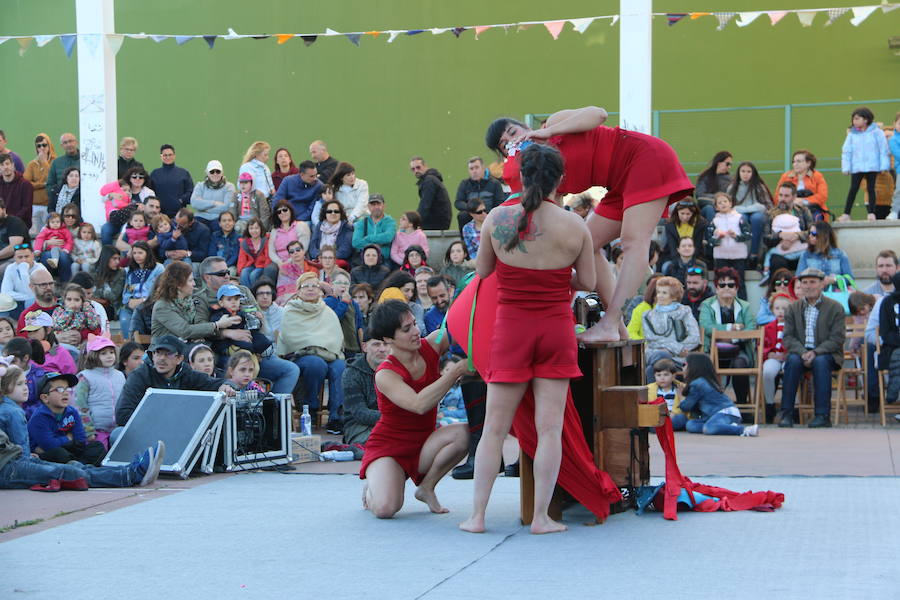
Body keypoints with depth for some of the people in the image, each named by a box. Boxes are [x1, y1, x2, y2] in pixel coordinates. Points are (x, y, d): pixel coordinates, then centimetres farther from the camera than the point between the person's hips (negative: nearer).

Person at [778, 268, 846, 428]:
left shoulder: (835, 307, 2)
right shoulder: (793, 308, 11)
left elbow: (837, 339, -6)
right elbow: (788, 337, 2)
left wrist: (816, 352, -20)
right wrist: (802, 353, -17)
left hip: (827, 354, -2)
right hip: (800, 351, 2)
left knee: (820, 362, -35)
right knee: (793, 360, -31)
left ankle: (823, 415, -33)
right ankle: (786, 413, -31)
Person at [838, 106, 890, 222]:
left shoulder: (876, 132, -1)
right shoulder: (852, 134, 4)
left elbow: (883, 149, 0)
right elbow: (846, 151, 6)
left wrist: (883, 166, -4)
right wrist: (846, 167, -1)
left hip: (872, 166, -2)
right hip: (856, 167, 2)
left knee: (871, 188, 3)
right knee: (853, 189, 0)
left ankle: (871, 213, 8)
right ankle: (846, 214, 0)